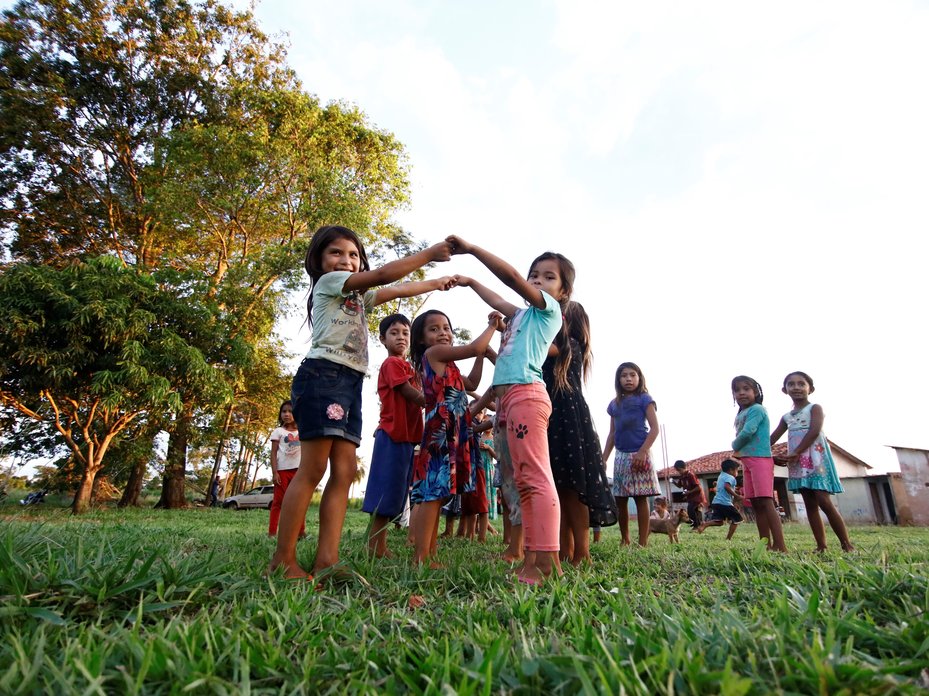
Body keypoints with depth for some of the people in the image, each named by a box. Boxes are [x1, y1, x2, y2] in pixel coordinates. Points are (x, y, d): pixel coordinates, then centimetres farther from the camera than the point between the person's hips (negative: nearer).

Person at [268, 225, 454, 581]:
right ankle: (283, 559, -2)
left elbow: (396, 290, 35)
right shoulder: (328, 282, 4)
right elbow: (382, 275, -5)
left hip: (351, 383, 9)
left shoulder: (358, 296, 28)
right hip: (323, 375, -8)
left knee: (345, 471, -2)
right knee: (312, 469, -10)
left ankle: (327, 558, -3)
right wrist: (429, 253, -1)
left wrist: (436, 283, 35)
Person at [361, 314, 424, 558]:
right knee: (386, 492, -4)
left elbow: (415, 398, 11)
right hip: (393, 435, -9)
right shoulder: (392, 363, -8)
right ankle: (376, 547, 3)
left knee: (394, 495, 12)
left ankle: (380, 545, 20)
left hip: (407, 436, 9)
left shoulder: (408, 367, 18)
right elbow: (412, 395, -14)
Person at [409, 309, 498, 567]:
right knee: (433, 494, -13)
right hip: (441, 431, -10)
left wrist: (482, 352, 25)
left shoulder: (445, 362, 25)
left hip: (451, 433, 10)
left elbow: (471, 384, 28)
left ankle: (429, 555, 14)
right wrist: (492, 326, 8)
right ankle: (420, 558, -11)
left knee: (436, 495, 9)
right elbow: (475, 348, -8)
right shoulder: (434, 352, -3)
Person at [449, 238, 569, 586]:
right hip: (509, 398, 9)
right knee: (525, 483, 6)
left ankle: (547, 563, -16)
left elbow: (511, 276, -7)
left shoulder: (549, 308, 5)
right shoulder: (524, 314, 27)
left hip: (525, 394, -9)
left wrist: (472, 249, -6)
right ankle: (532, 560, 9)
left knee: (536, 479, -15)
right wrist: (470, 282, 52)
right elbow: (499, 302, 44)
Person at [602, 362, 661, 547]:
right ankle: (625, 540, 18)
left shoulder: (644, 399, -1)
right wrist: (603, 459, 11)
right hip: (620, 456, 6)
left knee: (640, 498, -4)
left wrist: (643, 451, -19)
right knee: (620, 500, 7)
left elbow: (655, 428, -8)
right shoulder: (614, 404, 14)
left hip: (639, 454, -5)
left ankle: (643, 542, 2)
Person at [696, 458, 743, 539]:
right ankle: (728, 538, 6)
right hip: (725, 503, -8)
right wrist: (736, 496, -20)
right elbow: (727, 487, -26)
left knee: (719, 521, 9)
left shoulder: (721, 476, 21)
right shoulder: (731, 478, -6)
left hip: (716, 502, 8)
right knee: (736, 519, 9)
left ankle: (705, 524, -18)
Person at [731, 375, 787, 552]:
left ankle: (780, 546, -13)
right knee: (756, 505, 8)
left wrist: (735, 446, -2)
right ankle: (767, 545, 11)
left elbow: (747, 432, -19)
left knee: (766, 502, -12)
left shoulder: (756, 409, -8)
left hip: (760, 459, -9)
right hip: (747, 461, 9)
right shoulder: (740, 415, 18)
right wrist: (739, 451, -6)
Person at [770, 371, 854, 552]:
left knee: (823, 501, -13)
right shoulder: (786, 417, 16)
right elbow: (772, 438, 15)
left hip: (815, 459, -6)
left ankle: (847, 545, -5)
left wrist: (796, 453, -20)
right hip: (798, 463, 6)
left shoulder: (815, 408, -1)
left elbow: (814, 431, -16)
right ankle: (821, 546, 7)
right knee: (810, 504, 4)